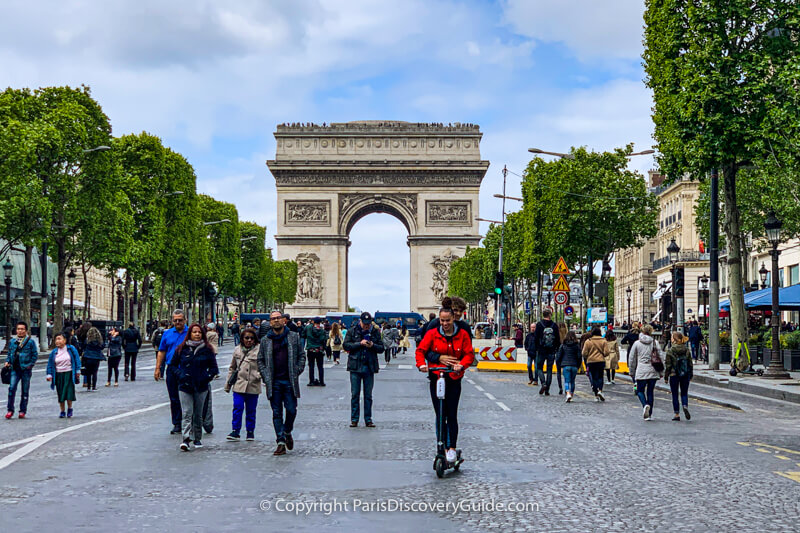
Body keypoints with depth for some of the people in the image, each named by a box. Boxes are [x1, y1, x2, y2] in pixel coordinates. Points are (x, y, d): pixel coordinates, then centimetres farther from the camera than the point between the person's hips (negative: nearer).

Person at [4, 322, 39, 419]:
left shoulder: (30, 341, -2)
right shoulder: (12, 341, 9)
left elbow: (35, 355, 0)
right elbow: (9, 353, 19)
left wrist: (30, 365, -8)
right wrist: (7, 361, 2)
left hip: (26, 370, -2)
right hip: (15, 369, 2)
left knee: (25, 391, 6)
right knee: (12, 388, -10)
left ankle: (23, 411, 15)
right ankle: (10, 410, -2)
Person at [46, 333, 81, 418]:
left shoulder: (71, 349, -2)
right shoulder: (54, 352, 4)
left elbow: (77, 359, 1)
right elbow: (50, 364, 9)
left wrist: (78, 371, -3)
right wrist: (49, 374, 0)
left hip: (69, 374, -2)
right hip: (58, 375, 2)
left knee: (69, 392, -8)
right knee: (60, 393, 3)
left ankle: (69, 409, 14)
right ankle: (62, 411, 16)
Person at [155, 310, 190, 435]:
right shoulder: (167, 334, 11)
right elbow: (161, 352, 14)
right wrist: (157, 368, 8)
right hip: (172, 369, 3)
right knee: (174, 398, 7)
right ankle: (177, 424, 14)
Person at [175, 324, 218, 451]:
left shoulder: (207, 350, 3)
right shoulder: (182, 349, 3)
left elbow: (214, 367, 9)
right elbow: (173, 365, 11)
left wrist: (208, 377, -8)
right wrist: (180, 375, -5)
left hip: (201, 387, 1)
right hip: (185, 386, -1)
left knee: (198, 414, 10)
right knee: (186, 413, -11)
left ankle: (197, 439, 22)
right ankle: (186, 440, -19)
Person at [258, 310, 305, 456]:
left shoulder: (294, 337, 7)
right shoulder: (265, 340, 8)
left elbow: (301, 355, 10)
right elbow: (260, 360, 12)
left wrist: (297, 372, -1)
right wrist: (265, 377, 0)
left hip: (290, 381, -1)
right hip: (274, 382, 1)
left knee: (291, 410, -3)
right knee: (277, 413, 1)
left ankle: (287, 432, 25)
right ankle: (281, 443, 4)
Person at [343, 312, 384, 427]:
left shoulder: (375, 332, 7)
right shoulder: (352, 331, 3)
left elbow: (381, 348, 8)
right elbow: (346, 345, -5)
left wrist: (372, 345, -12)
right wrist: (360, 344, -15)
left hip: (369, 367, 1)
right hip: (355, 367, -1)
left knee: (368, 395, 7)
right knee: (355, 394, 2)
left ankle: (368, 419, 13)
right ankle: (354, 419, 9)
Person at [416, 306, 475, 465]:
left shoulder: (462, 335, 2)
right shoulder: (432, 334, 2)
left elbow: (469, 354, -1)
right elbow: (421, 350, -1)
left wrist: (461, 365, -21)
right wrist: (421, 364, -20)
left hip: (454, 379, -1)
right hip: (436, 378, 1)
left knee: (452, 415, -3)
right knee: (440, 416, 3)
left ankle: (452, 448, 6)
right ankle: (442, 447, 9)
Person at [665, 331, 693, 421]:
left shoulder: (670, 351, -9)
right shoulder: (687, 350, 1)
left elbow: (668, 365, -7)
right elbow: (690, 364, 5)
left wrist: (666, 377, 1)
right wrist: (691, 375, 15)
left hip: (674, 375, -3)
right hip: (685, 375, 3)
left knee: (675, 395, 6)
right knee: (684, 393, 14)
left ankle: (677, 414, 7)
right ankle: (685, 406, -14)